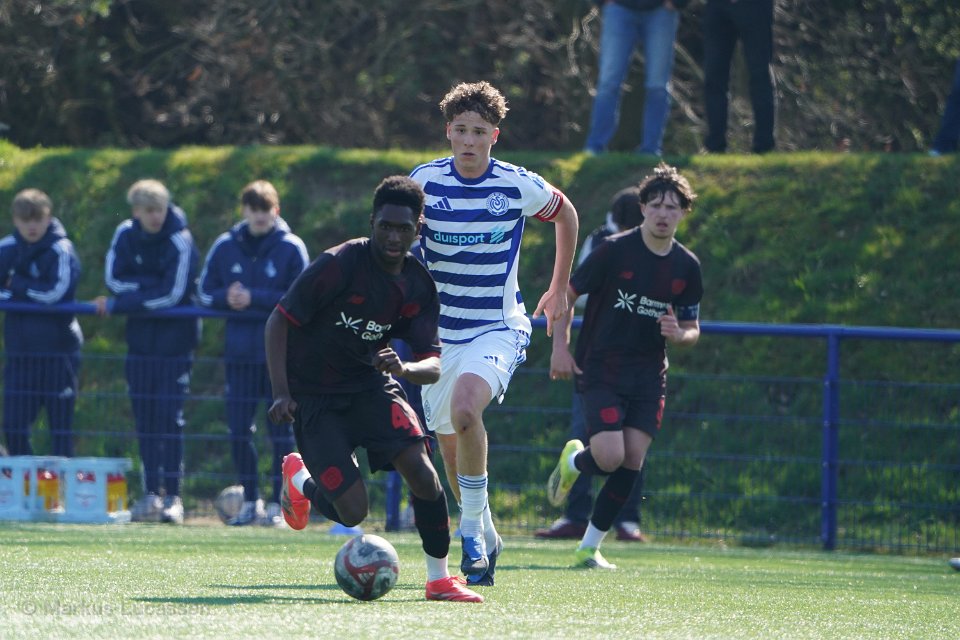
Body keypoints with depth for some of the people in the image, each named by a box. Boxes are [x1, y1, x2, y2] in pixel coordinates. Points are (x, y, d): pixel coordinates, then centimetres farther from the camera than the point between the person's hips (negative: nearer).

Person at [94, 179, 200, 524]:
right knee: (145, 417, 3)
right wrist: (151, 287, -16)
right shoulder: (126, 234, 2)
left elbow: (171, 296, -19)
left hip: (175, 338, -5)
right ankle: (151, 493, 8)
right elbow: (113, 278, -2)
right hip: (141, 337, 5)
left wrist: (118, 304, -16)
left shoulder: (181, 242, -14)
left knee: (171, 417, -8)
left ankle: (172, 496, -7)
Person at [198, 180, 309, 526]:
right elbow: (205, 291, 9)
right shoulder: (225, 245, 8)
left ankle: (279, 504, 5)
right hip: (239, 351, 3)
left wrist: (254, 298, -15)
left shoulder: (291, 248, -2)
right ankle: (250, 501, 13)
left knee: (281, 430, 0)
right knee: (239, 429, 3)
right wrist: (227, 297, -12)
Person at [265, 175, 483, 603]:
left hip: (369, 383, 4)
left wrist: (404, 368, -29)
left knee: (420, 470, -20)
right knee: (352, 511, -12)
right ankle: (298, 478, 24)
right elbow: (279, 321, -14)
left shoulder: (418, 286, -4)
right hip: (314, 395, -4)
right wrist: (281, 393, -22)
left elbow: (433, 365, -5)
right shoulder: (340, 265, -19)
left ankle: (439, 579, -3)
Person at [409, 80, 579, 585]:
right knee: (449, 445, 8)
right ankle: (486, 539, 31)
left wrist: (559, 290, 17)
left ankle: (472, 530, -17)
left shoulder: (520, 186, -8)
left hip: (498, 329, -3)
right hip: (439, 331, 3)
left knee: (464, 411, -29)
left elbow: (566, 215, 13)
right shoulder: (425, 182, -5)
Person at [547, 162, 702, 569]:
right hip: (600, 369, -4)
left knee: (632, 460, -4)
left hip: (648, 375, 4)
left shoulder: (687, 267, 4)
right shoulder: (615, 250, -9)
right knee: (610, 456, -18)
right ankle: (573, 461, 20)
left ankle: (590, 547, 9)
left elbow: (692, 330, 13)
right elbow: (566, 294, 0)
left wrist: (678, 335, -11)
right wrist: (560, 348, -7)